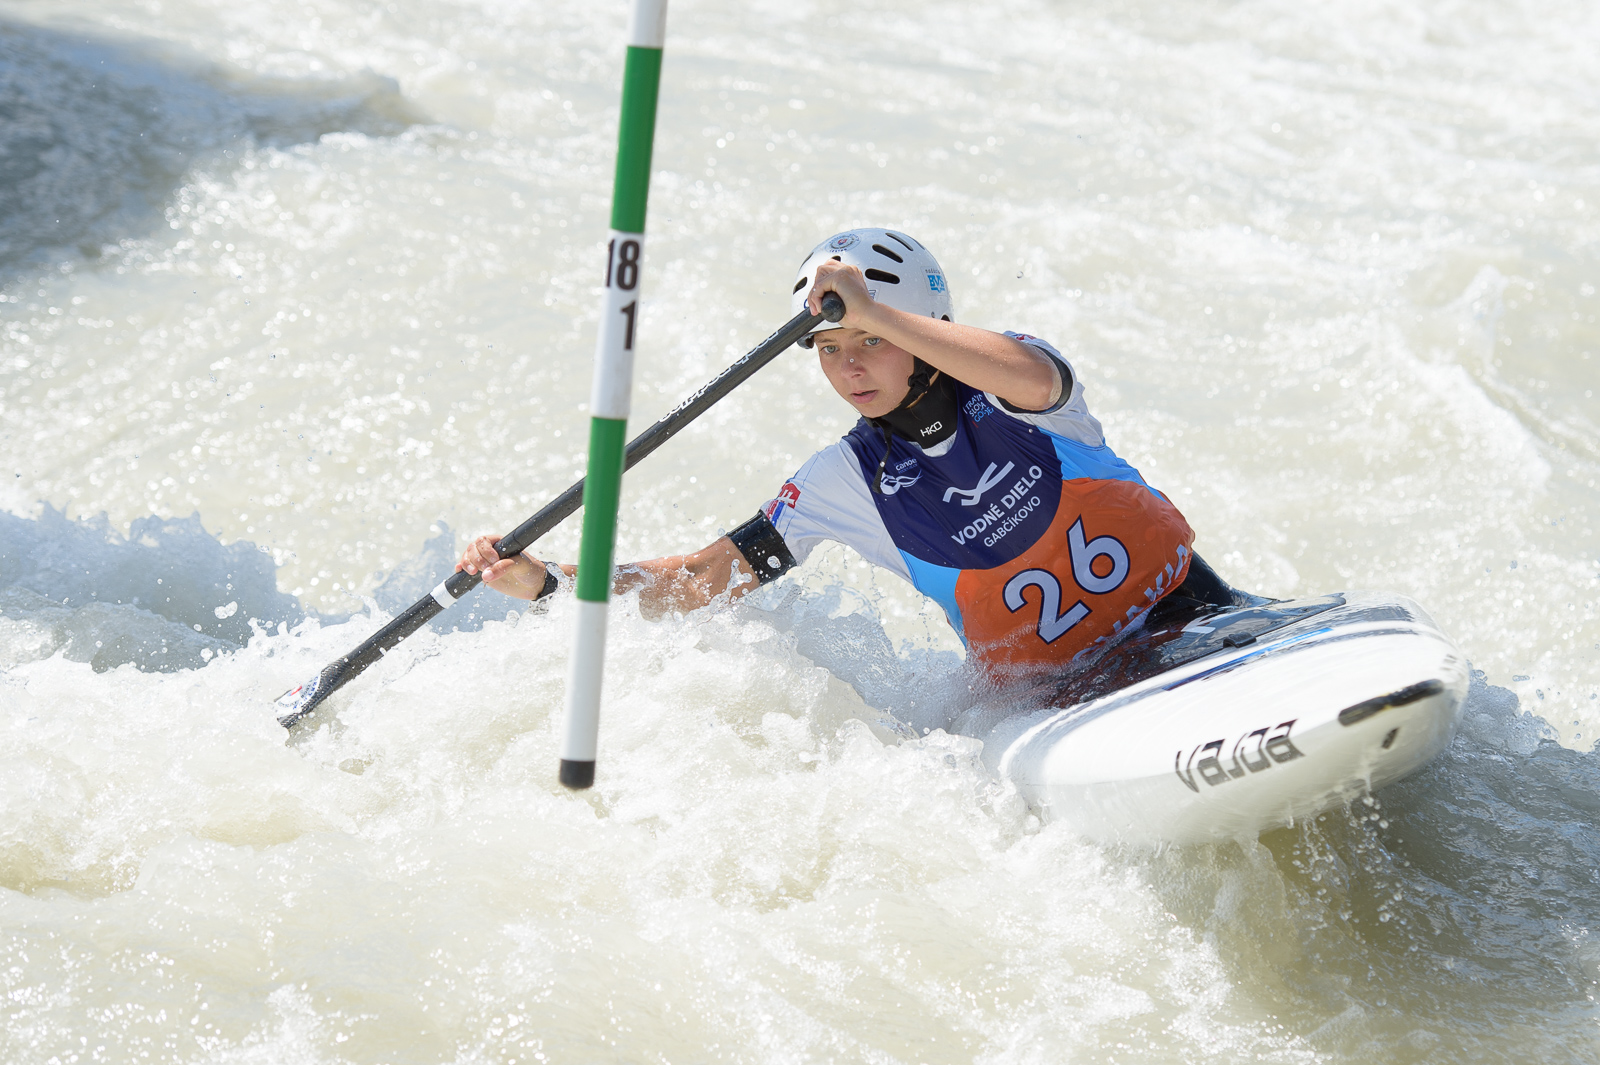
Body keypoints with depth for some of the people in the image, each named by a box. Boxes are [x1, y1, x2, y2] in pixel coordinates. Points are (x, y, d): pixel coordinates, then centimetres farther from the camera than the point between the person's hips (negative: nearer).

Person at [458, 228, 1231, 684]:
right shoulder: (848, 485, -3)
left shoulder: (1005, 387, -10)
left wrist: (874, 313, -41)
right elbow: (704, 578, -2)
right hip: (1050, 687, 1)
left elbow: (1032, 381, -37)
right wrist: (547, 582, -13)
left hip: (1180, 609, -1)